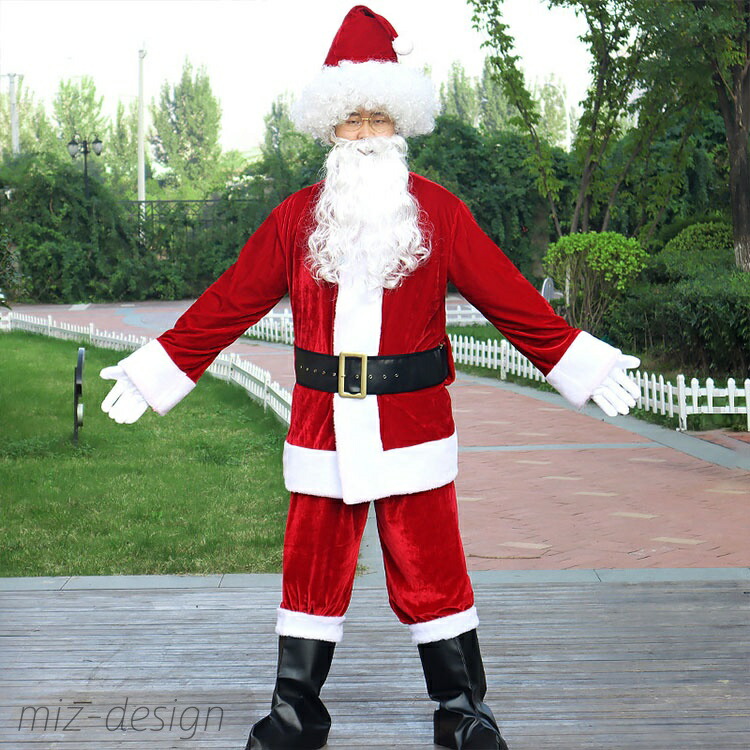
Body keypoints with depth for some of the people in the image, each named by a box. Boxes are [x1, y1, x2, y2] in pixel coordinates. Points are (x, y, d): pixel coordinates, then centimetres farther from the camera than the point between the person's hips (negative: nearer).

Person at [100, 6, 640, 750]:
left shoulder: (438, 213, 3)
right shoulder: (297, 218, 6)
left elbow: (507, 296, 4)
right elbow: (229, 303, 10)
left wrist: (582, 361, 2)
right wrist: (157, 368, 9)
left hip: (412, 422, -2)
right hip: (322, 423, 2)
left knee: (429, 567, 3)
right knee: (312, 567, 8)